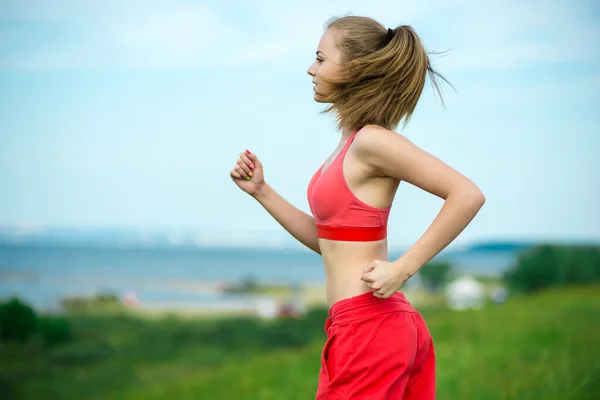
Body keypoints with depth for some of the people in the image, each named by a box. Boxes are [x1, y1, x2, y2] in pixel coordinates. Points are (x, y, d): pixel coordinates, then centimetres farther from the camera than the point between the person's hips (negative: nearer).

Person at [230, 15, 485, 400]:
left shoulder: (373, 140, -15)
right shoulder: (352, 143, 12)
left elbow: (468, 194, -22)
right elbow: (327, 240, 17)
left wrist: (403, 268, -20)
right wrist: (261, 191, 13)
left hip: (369, 326, -9)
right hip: (373, 324, 9)